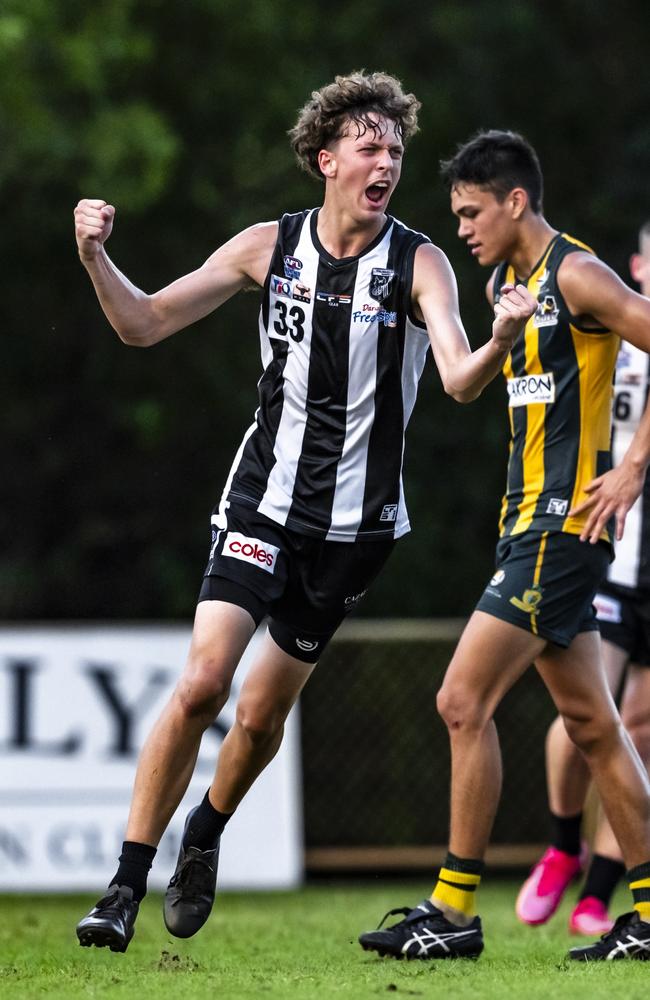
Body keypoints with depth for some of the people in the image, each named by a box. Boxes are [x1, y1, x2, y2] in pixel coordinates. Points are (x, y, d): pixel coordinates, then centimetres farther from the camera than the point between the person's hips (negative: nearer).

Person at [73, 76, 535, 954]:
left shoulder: (418, 263, -8)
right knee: (201, 685, -17)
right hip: (263, 502, 0)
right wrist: (96, 258, -15)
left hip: (356, 522, 0)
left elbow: (461, 379, -21)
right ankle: (126, 887, -12)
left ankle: (205, 838, 38)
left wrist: (502, 342, -43)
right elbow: (145, 325, 3)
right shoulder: (270, 247, -1)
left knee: (262, 715, 8)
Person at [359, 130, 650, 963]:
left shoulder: (576, 276, -12)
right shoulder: (504, 282, 15)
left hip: (565, 523, -9)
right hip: (529, 521, 9)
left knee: (463, 701, -12)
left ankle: (455, 910, -7)